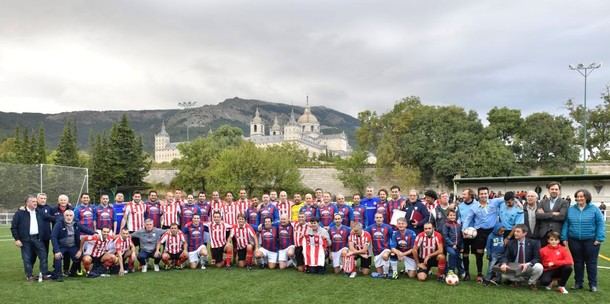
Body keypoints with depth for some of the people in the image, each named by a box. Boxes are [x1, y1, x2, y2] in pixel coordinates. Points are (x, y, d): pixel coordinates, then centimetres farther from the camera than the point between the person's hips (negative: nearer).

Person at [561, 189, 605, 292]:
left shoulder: (594, 209, -4)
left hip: (591, 241, -2)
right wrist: (564, 238, 0)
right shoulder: (570, 209, 3)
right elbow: (566, 224, 4)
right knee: (578, 262, 10)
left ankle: (593, 284, 15)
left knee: (591, 263, 6)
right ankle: (578, 283, 20)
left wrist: (599, 239, -11)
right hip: (574, 241, 2)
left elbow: (600, 224, -5)